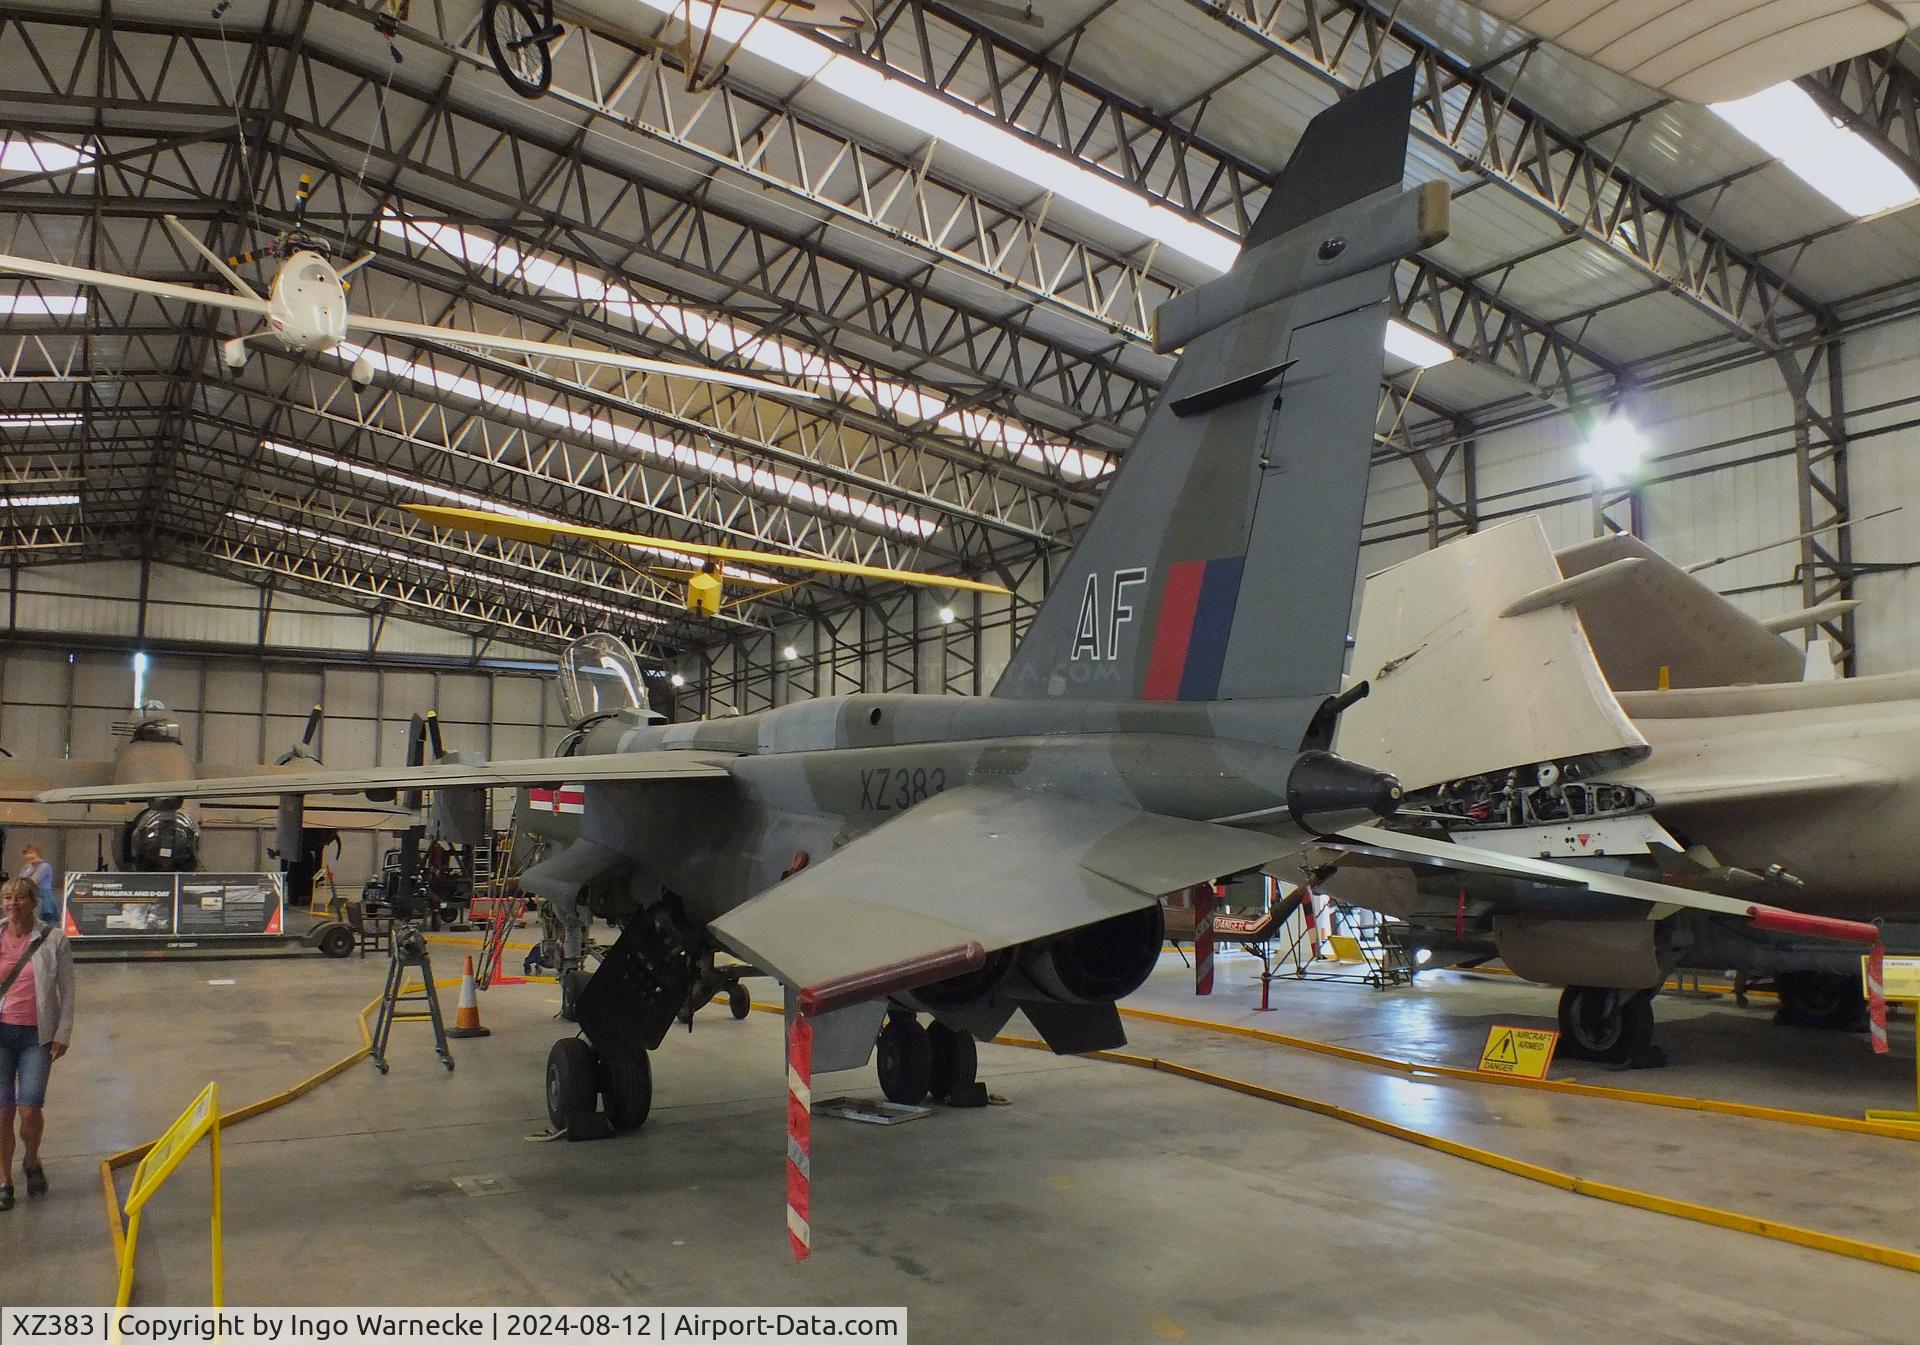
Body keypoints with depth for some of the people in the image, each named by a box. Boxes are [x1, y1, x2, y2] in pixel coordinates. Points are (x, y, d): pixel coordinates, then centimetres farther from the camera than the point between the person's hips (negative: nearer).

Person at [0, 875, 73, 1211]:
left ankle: (32, 1161, 22)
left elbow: (67, 990, 2)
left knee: (30, 1108, -8)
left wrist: (63, 1033, -2)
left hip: (37, 1035, -1)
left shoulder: (53, 940, -3)